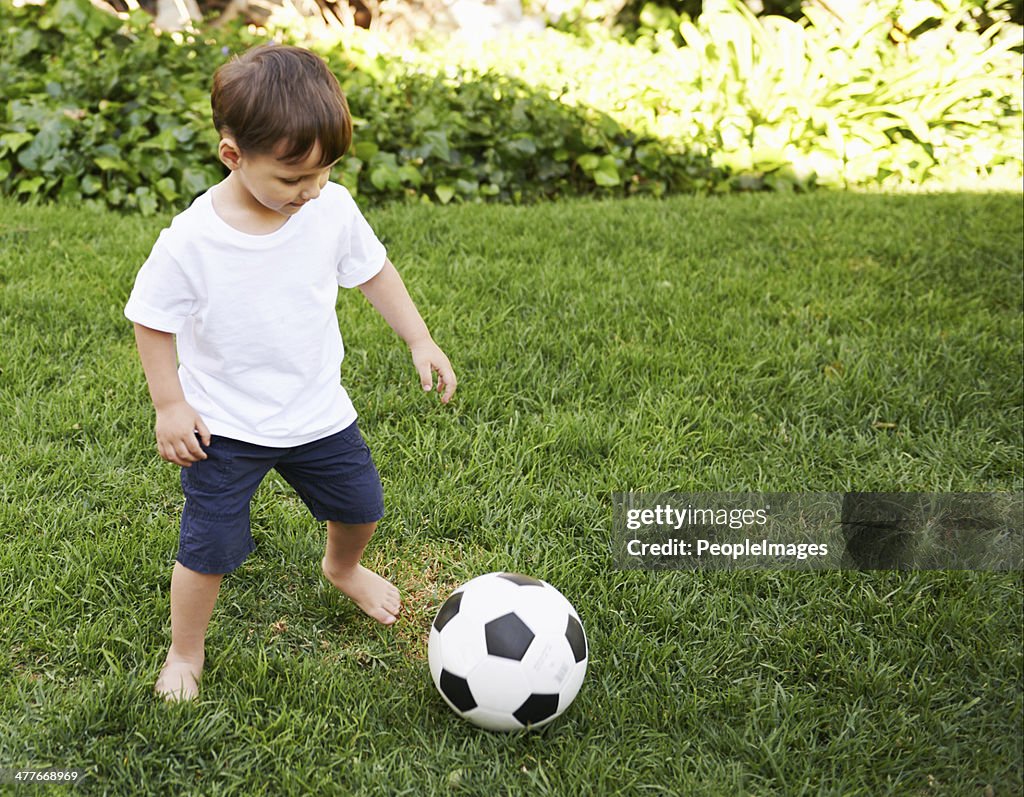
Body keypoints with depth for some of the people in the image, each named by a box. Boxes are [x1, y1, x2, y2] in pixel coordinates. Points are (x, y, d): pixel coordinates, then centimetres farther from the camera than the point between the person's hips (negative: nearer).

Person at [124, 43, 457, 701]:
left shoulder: (333, 208, -14)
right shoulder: (191, 241, -23)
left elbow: (374, 270, 3)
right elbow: (152, 322, -10)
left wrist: (421, 341, 1)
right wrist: (170, 405, -11)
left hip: (318, 411, 4)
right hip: (224, 426, -4)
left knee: (362, 507, 19)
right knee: (211, 547, 0)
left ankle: (343, 568, 55)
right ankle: (186, 651, 28)